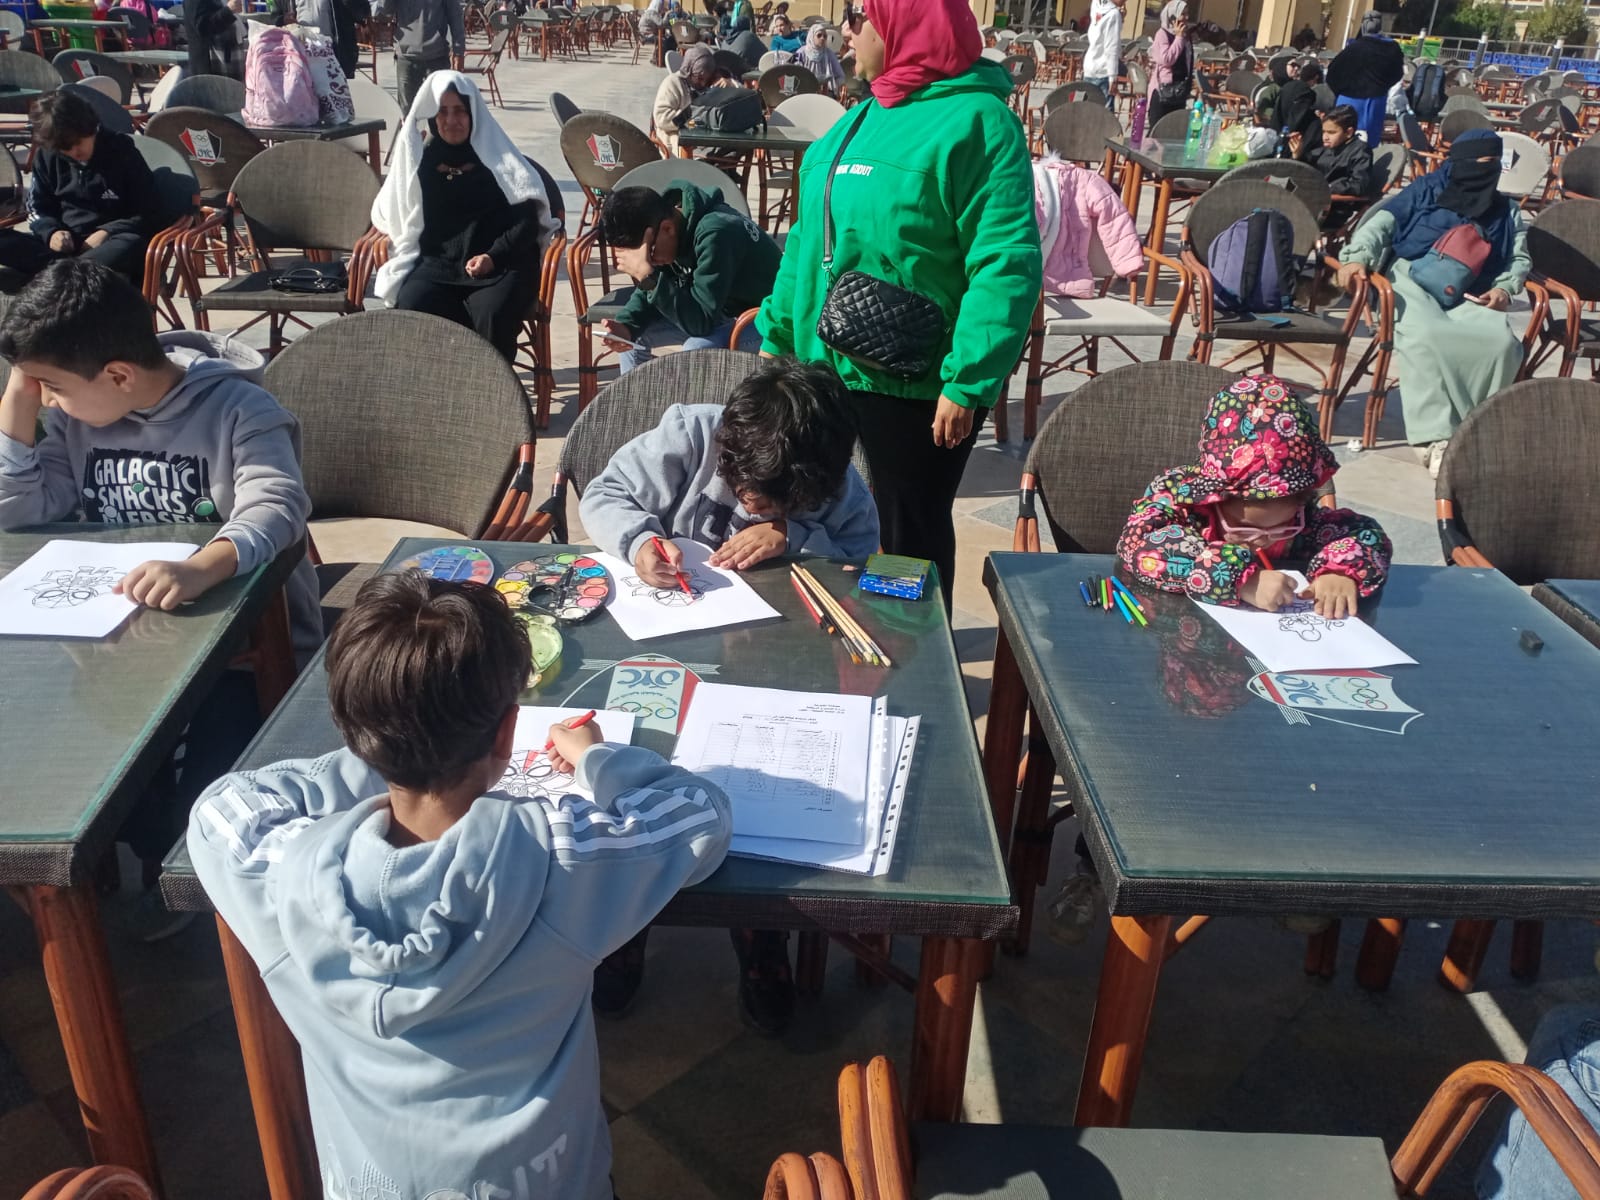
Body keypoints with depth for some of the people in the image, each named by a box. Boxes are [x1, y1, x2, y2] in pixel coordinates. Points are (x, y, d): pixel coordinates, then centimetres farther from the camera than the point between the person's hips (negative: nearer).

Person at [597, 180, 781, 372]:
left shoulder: (714, 234, -33)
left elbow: (701, 320, -34)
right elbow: (649, 293, 3)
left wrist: (648, 276, -36)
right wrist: (627, 325, -17)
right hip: (723, 309, 8)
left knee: (697, 351, -33)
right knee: (633, 335, 0)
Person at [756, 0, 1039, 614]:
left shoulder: (975, 121, -14)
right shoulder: (861, 119, 13)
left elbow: (1007, 264, -21)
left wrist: (967, 383, -26)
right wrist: (778, 333, 17)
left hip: (915, 380, -8)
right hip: (829, 366, 8)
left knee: (912, 537, 7)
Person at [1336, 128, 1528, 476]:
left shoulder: (1506, 211, 26)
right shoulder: (1424, 191, 16)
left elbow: (1519, 258, 23)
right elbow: (1380, 224, 5)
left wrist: (1504, 288, 1)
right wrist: (1358, 257, -14)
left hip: (1468, 296, 4)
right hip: (1413, 281, -3)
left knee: (1501, 341, -29)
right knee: (1425, 335, -37)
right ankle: (1434, 437, -39)